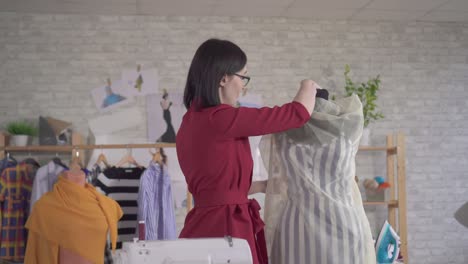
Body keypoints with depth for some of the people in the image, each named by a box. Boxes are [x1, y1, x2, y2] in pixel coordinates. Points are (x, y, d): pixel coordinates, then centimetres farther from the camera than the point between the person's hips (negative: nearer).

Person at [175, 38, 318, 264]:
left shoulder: (191, 121, 10)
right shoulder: (220, 119, -17)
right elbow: (297, 113, -10)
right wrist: (308, 87, 10)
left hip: (207, 224, 9)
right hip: (225, 228, -9)